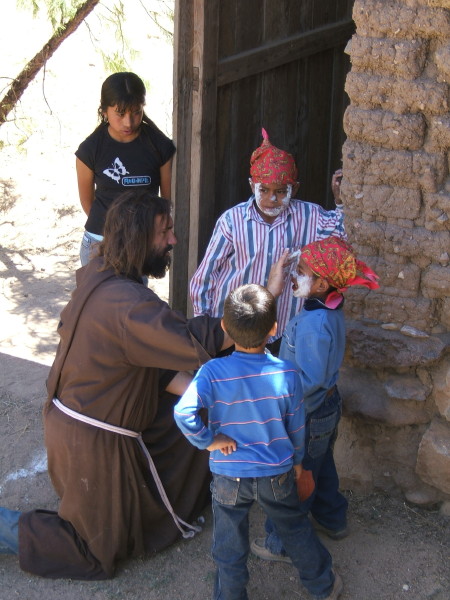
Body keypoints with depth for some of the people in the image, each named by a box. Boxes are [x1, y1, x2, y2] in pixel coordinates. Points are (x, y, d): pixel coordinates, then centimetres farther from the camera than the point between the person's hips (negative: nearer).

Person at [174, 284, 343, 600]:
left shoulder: (213, 372, -22)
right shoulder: (287, 373, -17)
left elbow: (183, 412, -35)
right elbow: (297, 426, -4)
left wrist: (208, 440, -17)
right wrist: (297, 460, 14)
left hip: (229, 478, -2)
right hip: (277, 474, 2)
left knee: (229, 550, 16)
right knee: (297, 530, 25)